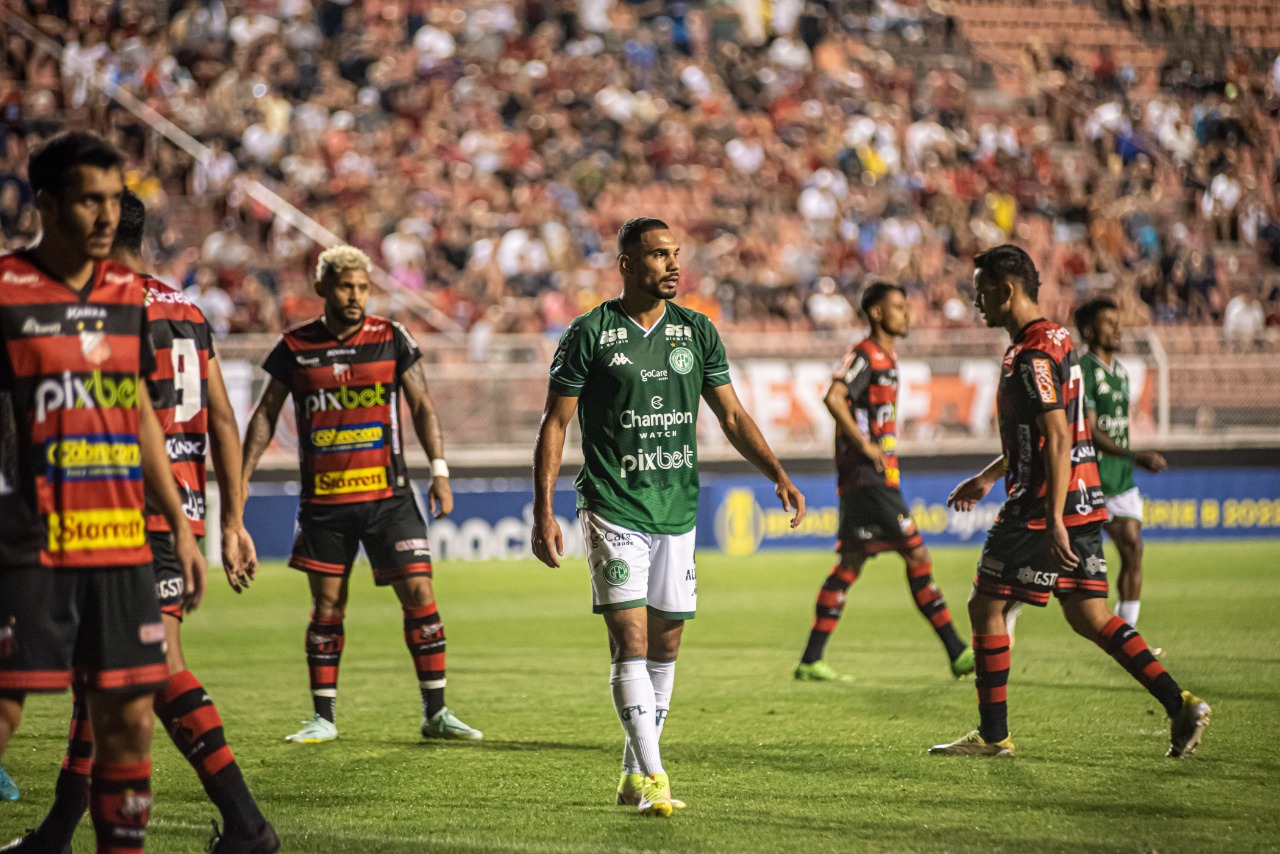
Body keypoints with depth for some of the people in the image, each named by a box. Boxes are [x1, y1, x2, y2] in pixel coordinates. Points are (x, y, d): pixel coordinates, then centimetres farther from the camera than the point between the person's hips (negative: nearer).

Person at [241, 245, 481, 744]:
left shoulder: (392, 340, 2)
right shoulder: (295, 347, 2)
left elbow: (422, 406, 7)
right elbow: (266, 413, 11)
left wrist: (439, 470, -2)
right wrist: (242, 477, 6)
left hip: (387, 495, 0)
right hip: (323, 500, 0)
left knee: (419, 595, -6)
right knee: (326, 605, 4)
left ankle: (435, 713, 3)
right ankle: (323, 717, 14)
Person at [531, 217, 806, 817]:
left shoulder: (697, 332, 8)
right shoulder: (590, 333, -5)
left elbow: (732, 416, 13)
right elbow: (555, 423, -3)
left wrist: (777, 474, 0)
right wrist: (543, 511, -10)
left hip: (677, 512, 5)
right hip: (613, 511, -5)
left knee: (665, 645, 8)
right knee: (630, 641, -13)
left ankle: (633, 775, 19)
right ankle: (652, 777, -16)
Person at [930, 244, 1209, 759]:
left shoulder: (1033, 357, -16)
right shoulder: (1057, 341, 15)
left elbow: (1057, 439, -24)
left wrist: (1053, 520, -28)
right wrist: (989, 477, 33)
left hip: (1040, 509, -9)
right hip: (1084, 502, 9)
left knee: (986, 608, 3)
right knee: (1088, 617, 11)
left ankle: (993, 735, 8)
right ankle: (1180, 704, 0)